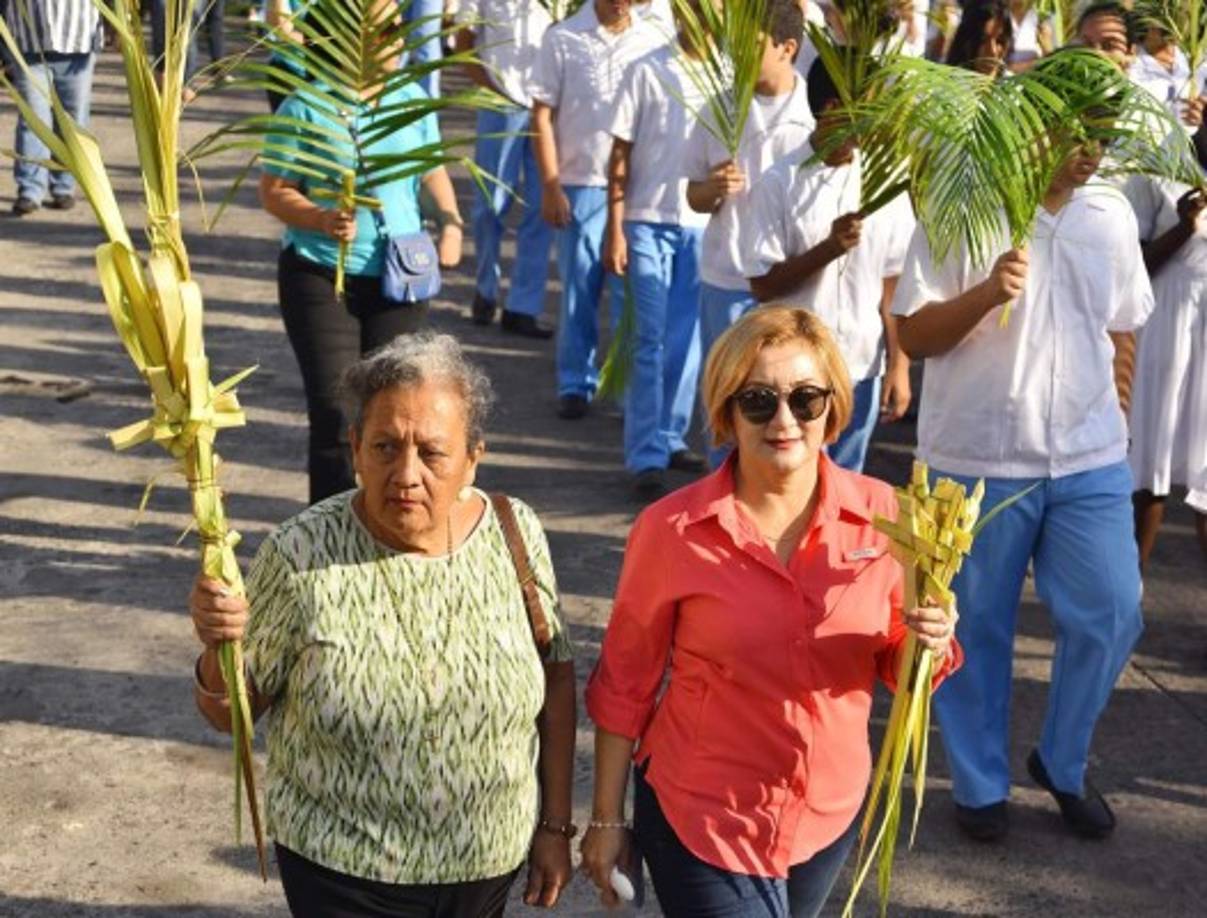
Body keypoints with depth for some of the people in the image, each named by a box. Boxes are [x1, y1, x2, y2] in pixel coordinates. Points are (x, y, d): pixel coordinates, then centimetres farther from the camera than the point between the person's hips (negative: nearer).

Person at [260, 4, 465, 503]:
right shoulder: (305, 108, -7)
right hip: (321, 278, -4)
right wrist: (321, 219, -23)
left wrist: (451, 221, 3)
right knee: (334, 414, -6)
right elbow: (274, 192, -6)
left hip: (399, 278, 4)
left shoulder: (412, 99, 6)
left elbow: (433, 169, 20)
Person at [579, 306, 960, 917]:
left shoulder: (879, 512, -9)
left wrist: (928, 642, -20)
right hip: (702, 821, -4)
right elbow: (626, 682, -6)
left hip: (831, 814, 4)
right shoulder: (672, 529, -17)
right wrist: (607, 819, -1)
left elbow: (893, 661, 2)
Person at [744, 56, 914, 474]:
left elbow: (893, 282, 5)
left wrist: (899, 365, 2)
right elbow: (762, 284, -7)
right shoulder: (780, 182, -6)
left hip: (862, 369, 3)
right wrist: (828, 248, -19)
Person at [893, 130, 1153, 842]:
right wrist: (987, 293, -23)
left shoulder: (1112, 214, 6)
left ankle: (1064, 765, 27)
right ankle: (981, 785, 27)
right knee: (977, 629, 8)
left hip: (1091, 460, 4)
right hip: (978, 461, -4)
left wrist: (1099, 408, 13)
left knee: (1111, 617, 3)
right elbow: (913, 334, -8)